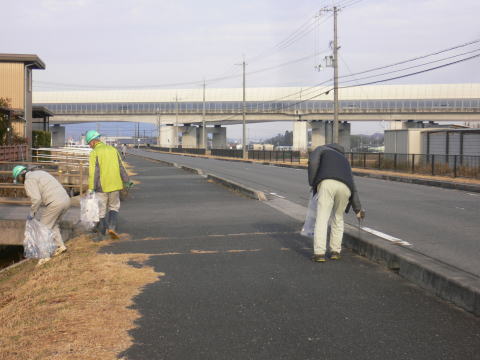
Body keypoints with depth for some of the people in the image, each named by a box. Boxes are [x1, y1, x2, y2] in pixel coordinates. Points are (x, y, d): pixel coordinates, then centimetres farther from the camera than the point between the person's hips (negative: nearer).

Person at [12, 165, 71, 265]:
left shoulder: (29, 181, -3)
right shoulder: (40, 173, 26)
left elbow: (36, 199, -15)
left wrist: (32, 213, 0)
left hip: (55, 203, -9)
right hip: (66, 199, 9)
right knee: (53, 225, 26)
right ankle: (60, 245, 19)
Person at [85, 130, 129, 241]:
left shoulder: (94, 153, -9)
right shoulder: (112, 149, 7)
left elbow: (93, 172, -14)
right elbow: (121, 167, 8)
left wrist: (90, 189, -13)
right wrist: (126, 182, 13)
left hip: (102, 186, -4)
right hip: (115, 185, 4)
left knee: (101, 211, 7)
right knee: (114, 207, 17)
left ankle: (101, 235, 12)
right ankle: (112, 227, -4)